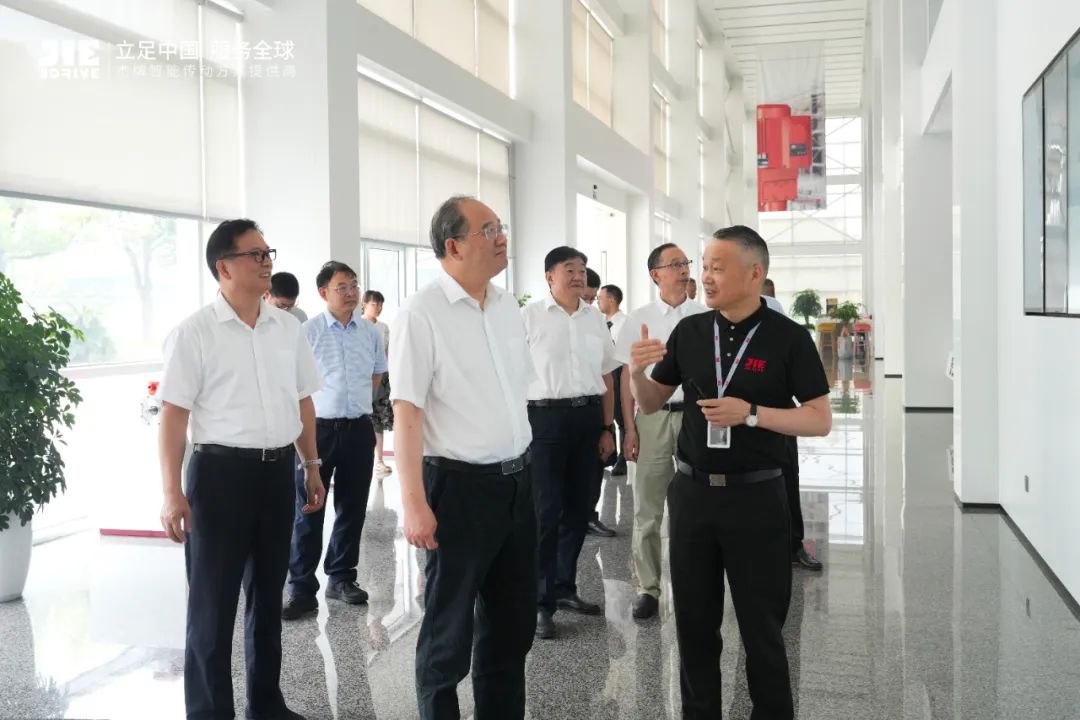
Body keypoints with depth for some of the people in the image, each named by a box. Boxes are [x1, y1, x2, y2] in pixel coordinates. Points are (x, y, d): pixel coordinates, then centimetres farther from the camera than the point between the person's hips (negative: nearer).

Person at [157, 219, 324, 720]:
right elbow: (174, 414, -10)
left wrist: (310, 467, 14)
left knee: (268, 595, 17)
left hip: (278, 472, 5)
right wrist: (172, 492, -14)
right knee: (213, 604, 4)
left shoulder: (287, 327, 7)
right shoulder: (195, 332, -9)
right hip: (220, 472, -5)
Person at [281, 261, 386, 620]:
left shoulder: (370, 333, 5)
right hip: (318, 428, -4)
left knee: (352, 507, 12)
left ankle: (341, 577, 26)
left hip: (359, 429, 4)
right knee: (308, 510, -1)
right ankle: (302, 589, 5)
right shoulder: (308, 332, -9)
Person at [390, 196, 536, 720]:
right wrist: (414, 503, -20)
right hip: (460, 485, -7)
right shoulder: (421, 313, -14)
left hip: (516, 482, 7)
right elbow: (406, 411, -16)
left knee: (513, 620, 18)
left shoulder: (507, 307, 8)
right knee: (449, 628, 9)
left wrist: (522, 466, 16)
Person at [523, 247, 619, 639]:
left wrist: (608, 427, 9)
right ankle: (541, 602, 7)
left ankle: (564, 587, 28)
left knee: (579, 508, 12)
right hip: (546, 417, -5)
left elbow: (606, 376, 14)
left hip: (589, 417, 5)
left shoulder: (595, 317, 11)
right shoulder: (530, 316, -3)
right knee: (545, 512, -2)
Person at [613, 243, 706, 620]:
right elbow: (629, 376, 3)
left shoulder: (706, 317, 2)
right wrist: (629, 429, -3)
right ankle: (648, 588, 16)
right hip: (653, 417, 0)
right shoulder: (639, 319, 2)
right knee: (646, 509, 5)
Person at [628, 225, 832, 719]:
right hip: (692, 491, 4)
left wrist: (751, 413, -20)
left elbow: (820, 420, -7)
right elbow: (651, 404, 10)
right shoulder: (689, 331, 4)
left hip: (756, 496, -3)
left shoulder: (789, 338, -6)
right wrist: (637, 371, -11)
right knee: (694, 621, 13)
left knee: (762, 624, 7)